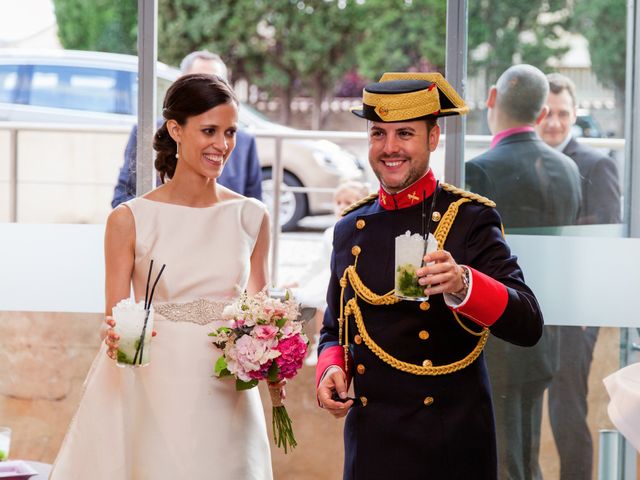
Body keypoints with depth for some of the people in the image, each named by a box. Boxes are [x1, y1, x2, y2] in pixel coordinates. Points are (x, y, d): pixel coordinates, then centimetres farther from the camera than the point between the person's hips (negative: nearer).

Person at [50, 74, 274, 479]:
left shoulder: (251, 218, 5)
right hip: (151, 401, -2)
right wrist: (118, 339, -23)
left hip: (226, 403, 3)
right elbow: (115, 321, -1)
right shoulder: (130, 220, -4)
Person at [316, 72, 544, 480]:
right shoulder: (351, 230, 7)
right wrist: (331, 370, -3)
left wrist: (462, 284, -34)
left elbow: (528, 325, -17)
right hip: (371, 442, 4)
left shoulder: (470, 220, -7)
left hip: (451, 446, -4)